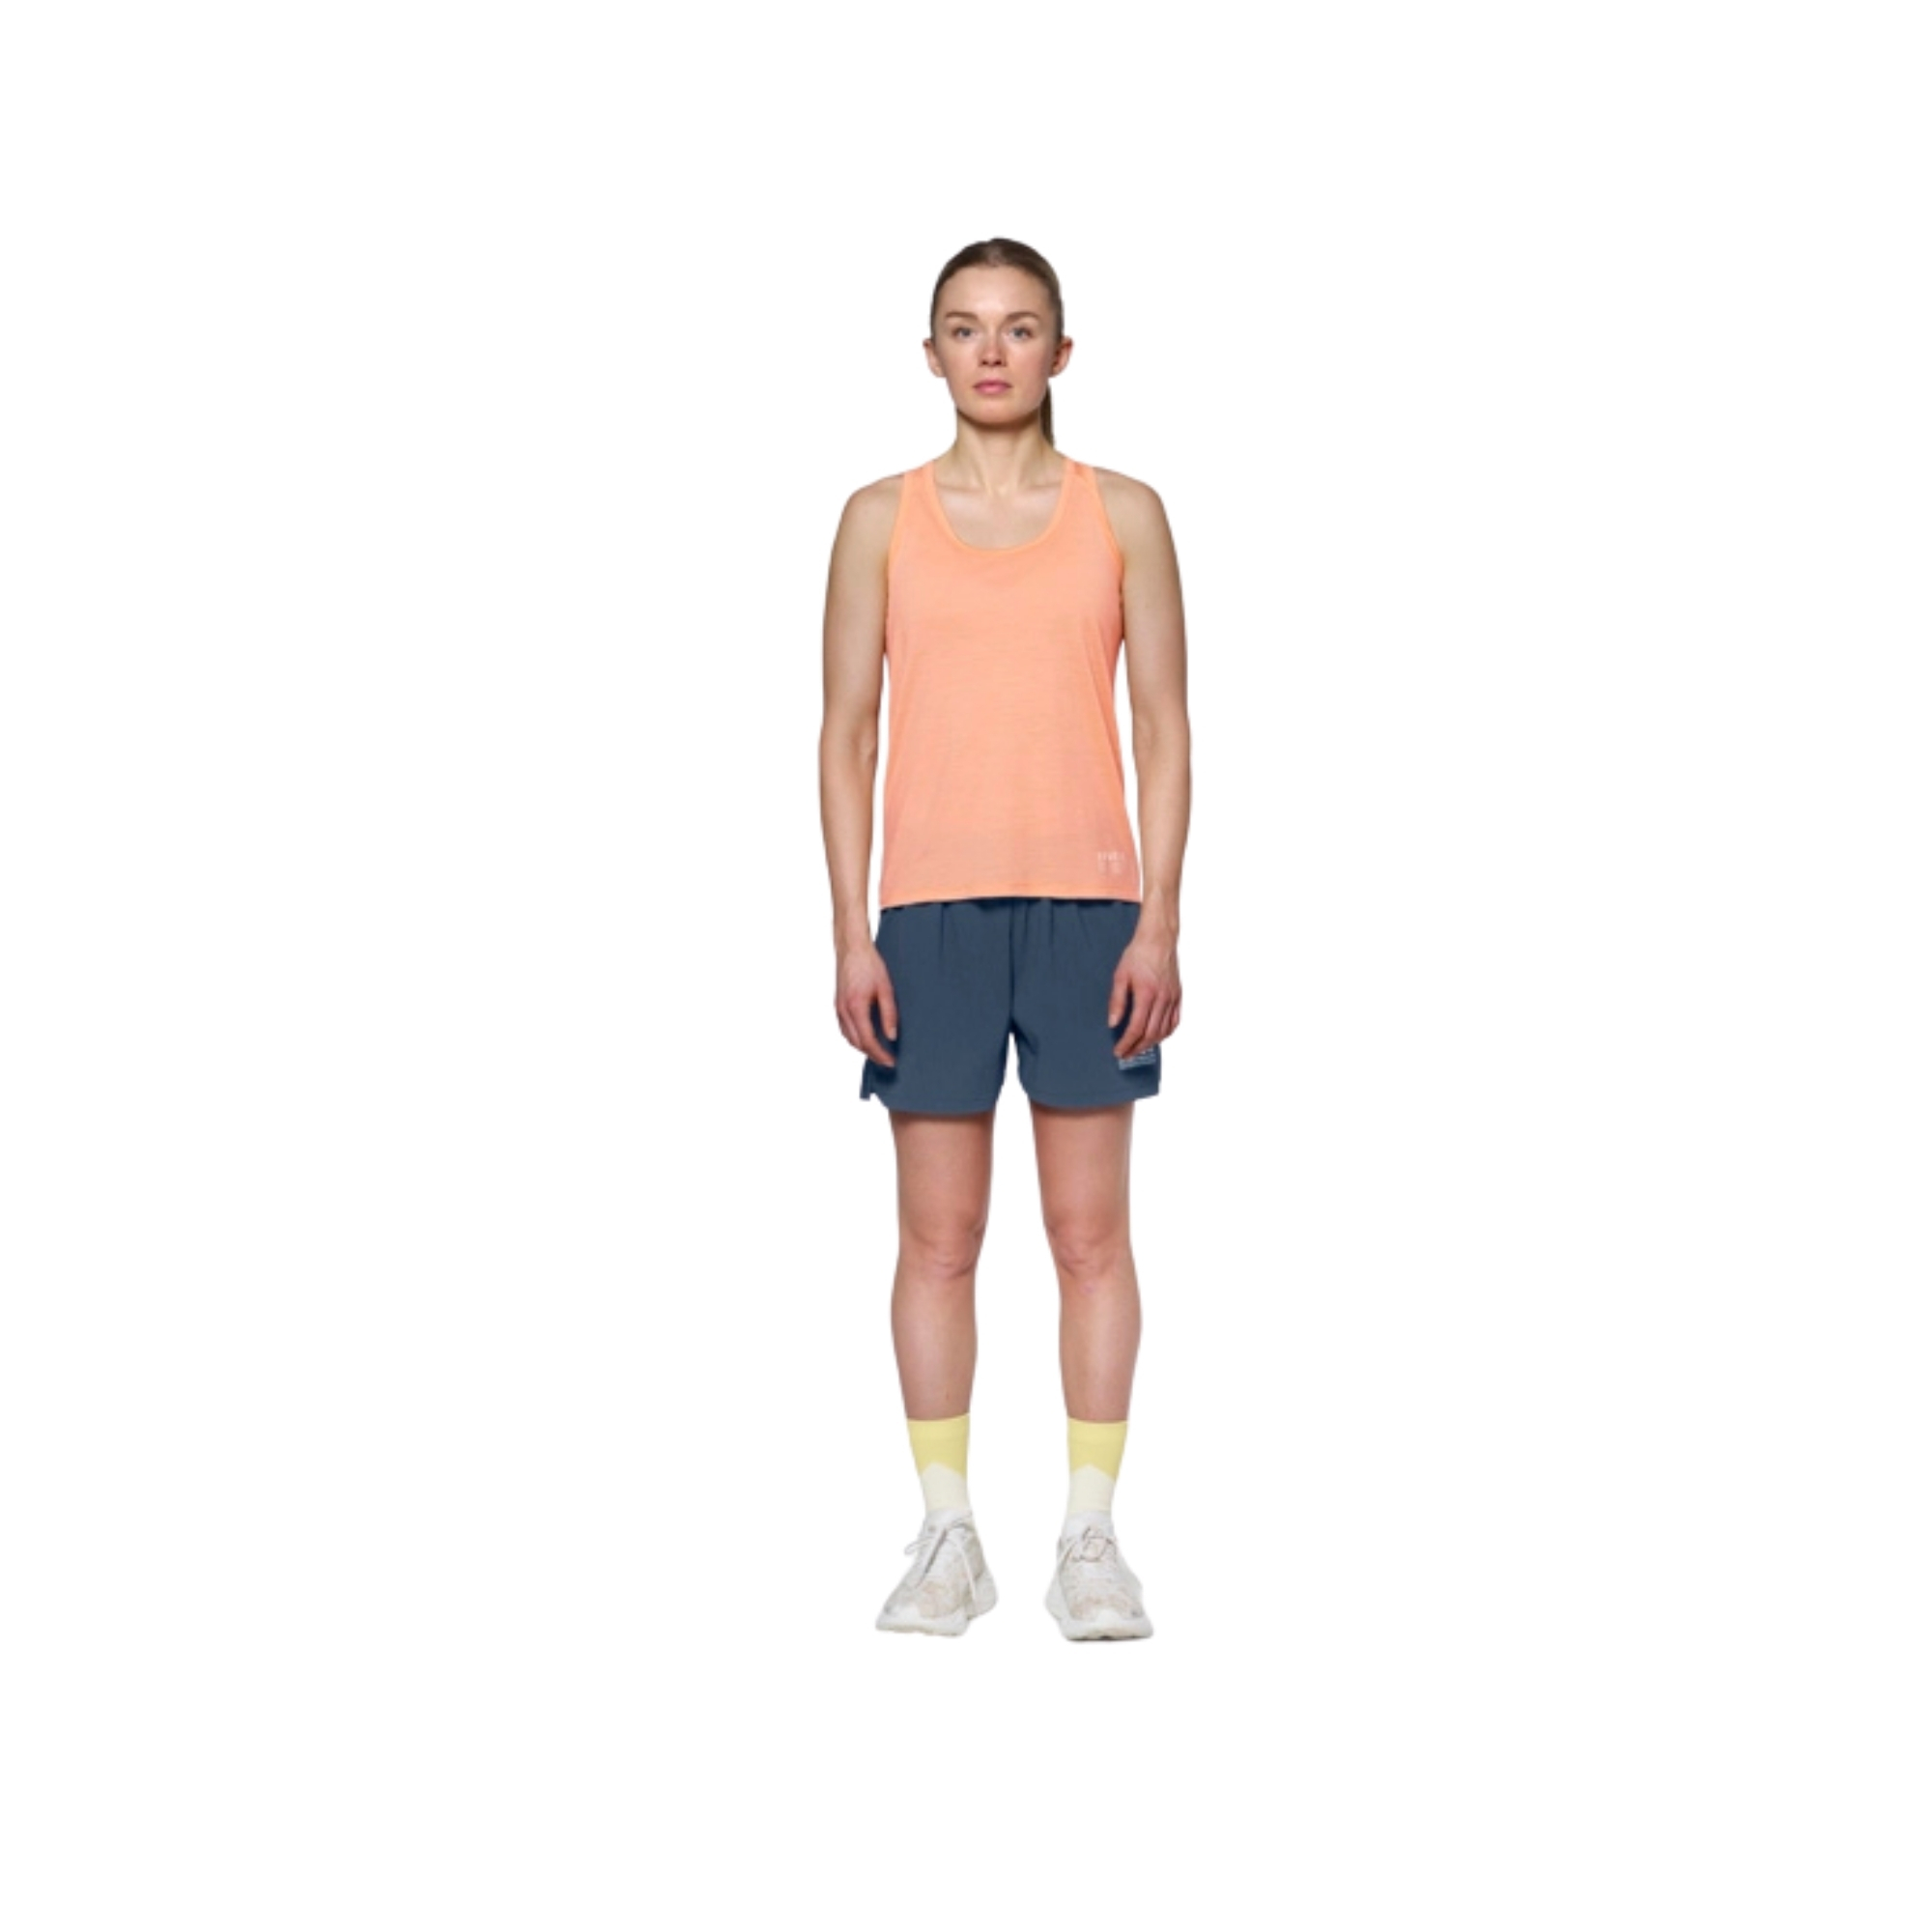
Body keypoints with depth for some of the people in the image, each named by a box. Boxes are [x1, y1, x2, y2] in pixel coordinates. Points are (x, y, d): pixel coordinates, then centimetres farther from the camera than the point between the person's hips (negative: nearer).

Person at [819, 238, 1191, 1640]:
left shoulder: (1122, 514, 6)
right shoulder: (883, 520, 6)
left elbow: (1165, 726, 4)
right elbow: (848, 733, 5)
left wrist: (1160, 918, -4)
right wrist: (852, 932, -2)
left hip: (1087, 909, 0)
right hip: (931, 912, 1)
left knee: (1090, 1234, 3)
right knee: (937, 1237, 4)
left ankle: (1091, 1536, 12)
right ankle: (949, 1537, 14)